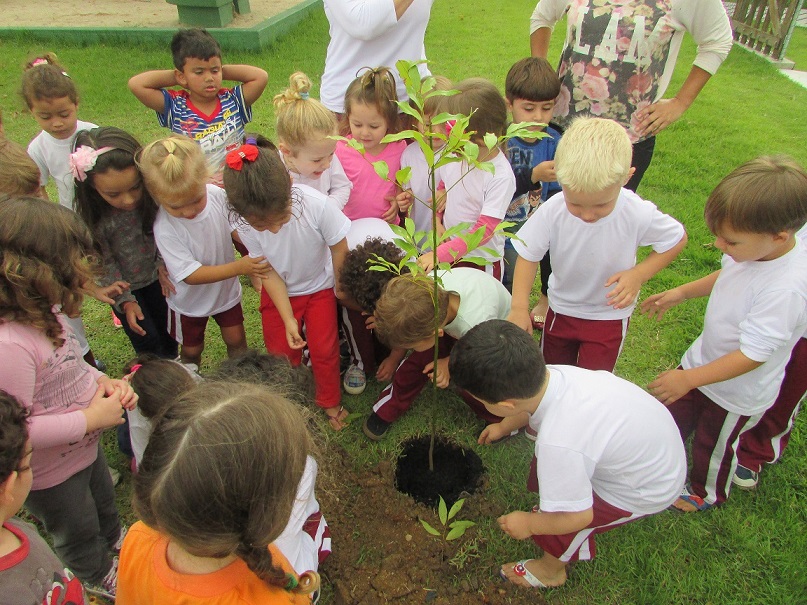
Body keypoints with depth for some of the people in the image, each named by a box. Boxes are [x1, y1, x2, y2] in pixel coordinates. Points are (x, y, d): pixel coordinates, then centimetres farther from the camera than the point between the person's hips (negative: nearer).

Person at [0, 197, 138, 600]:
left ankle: (114, 542, 66)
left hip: (85, 446, 8)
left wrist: (102, 382, -11)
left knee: (104, 502, 35)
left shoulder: (42, 312, -10)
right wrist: (91, 418, -30)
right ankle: (99, 577, 54)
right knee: (77, 531, 24)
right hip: (51, 474, -8)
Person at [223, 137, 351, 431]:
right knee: (281, 352, 9)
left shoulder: (316, 204, -37)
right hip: (280, 292, 2)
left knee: (324, 350, 3)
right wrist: (288, 319, -18)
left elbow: (339, 248, -18)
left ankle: (329, 402, 31)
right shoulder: (245, 226, -29)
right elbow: (270, 274, -16)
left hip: (319, 287, -1)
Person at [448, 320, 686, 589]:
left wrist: (528, 524, -6)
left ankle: (551, 570, 34)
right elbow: (529, 407, 6)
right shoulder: (550, 373, -21)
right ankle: (579, 546, 40)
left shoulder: (558, 444, -42)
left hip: (647, 489, -7)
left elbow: (577, 517, -26)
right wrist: (503, 427, 26)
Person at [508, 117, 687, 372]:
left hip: (609, 315, -2)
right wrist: (519, 308, -24)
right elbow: (528, 255, -15)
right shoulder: (551, 212, -27)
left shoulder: (638, 215, -29)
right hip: (561, 309, 2)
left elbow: (677, 238, -10)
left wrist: (638, 274, -24)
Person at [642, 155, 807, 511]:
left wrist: (688, 379, -30)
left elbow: (752, 356, -33)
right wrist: (681, 293, 4)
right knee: (673, 416, 26)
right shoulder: (756, 247, -16)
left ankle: (707, 493, 51)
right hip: (705, 358, 7)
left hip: (736, 392, -6)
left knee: (714, 445, 21)